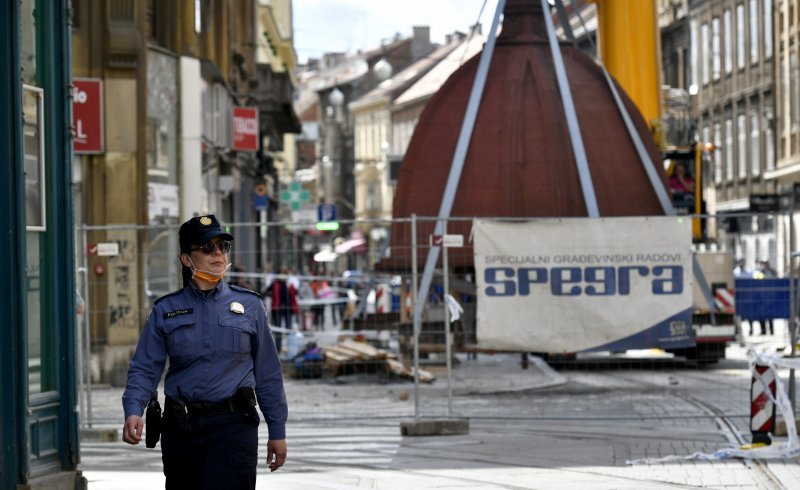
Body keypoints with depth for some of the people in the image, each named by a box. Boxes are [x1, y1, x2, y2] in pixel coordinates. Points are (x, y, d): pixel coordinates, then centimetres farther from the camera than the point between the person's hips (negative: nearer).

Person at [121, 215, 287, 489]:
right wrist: (133, 411, -18)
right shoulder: (165, 311, 8)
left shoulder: (249, 305, 7)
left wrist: (277, 432, 7)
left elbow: (267, 373, 9)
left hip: (233, 425, -2)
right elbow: (145, 369, 1)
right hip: (180, 426, 2)